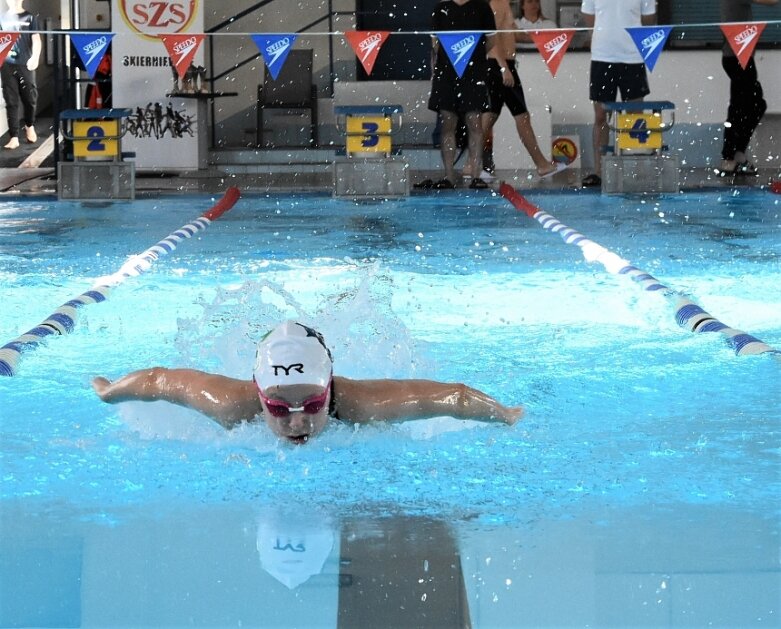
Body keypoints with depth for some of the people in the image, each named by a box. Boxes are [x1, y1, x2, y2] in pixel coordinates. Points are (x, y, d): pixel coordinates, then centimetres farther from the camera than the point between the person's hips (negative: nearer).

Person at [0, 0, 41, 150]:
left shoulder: (30, 18, 6)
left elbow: (36, 39, -1)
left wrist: (35, 57, -17)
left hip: (25, 64, -1)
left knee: (30, 98, 5)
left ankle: (29, 126, 32)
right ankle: (14, 137, -3)